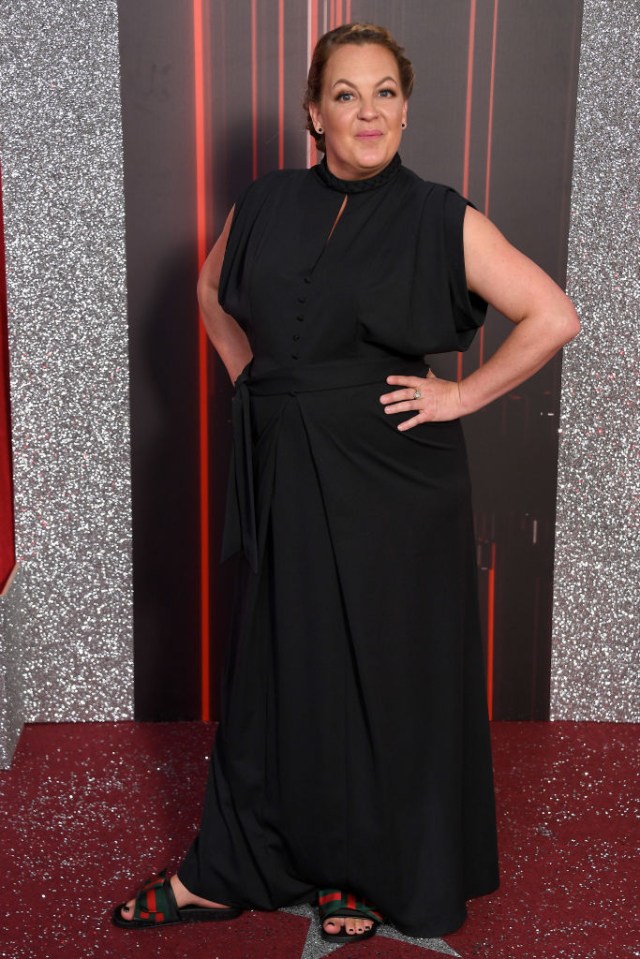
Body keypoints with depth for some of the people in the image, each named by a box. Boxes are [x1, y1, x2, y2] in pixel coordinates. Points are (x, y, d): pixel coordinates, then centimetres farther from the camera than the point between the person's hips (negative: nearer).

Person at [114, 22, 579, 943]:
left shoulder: (443, 221, -7)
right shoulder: (267, 205, 3)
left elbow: (553, 316, -7)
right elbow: (214, 291, 21)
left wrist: (461, 394, -9)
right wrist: (252, 377, 9)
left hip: (392, 483, -3)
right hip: (285, 475, 3)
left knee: (388, 669, 8)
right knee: (282, 665, 12)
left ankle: (372, 869, 27)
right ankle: (231, 870, 27)